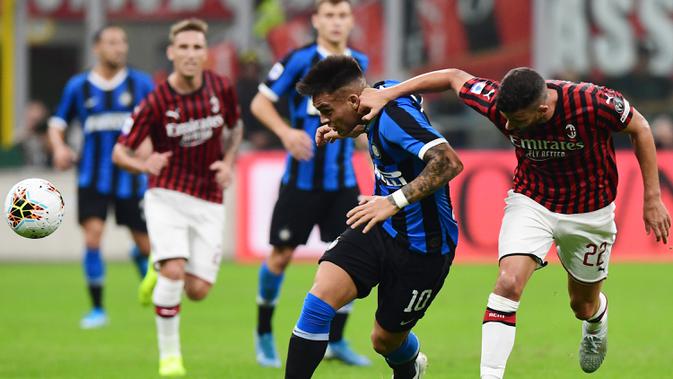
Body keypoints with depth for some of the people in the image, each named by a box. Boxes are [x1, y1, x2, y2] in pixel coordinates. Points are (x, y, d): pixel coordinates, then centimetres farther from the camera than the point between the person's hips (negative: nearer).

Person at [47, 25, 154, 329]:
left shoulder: (141, 84, 1)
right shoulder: (78, 86, 2)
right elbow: (58, 122, 11)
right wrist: (59, 147, -9)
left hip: (131, 178, 1)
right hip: (93, 179, -1)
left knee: (146, 245, 5)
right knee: (92, 238, -15)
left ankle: (140, 259, 44)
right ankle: (97, 309, -5)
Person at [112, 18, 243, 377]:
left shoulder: (222, 89, -3)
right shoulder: (156, 102, -12)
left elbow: (235, 128, 17)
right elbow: (120, 151, -6)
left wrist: (228, 162, -1)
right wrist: (145, 164, -28)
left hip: (209, 201, 3)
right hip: (167, 196, -3)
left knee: (198, 290, -4)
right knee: (173, 272, -23)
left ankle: (160, 270, 32)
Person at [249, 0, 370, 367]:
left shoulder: (357, 63, 7)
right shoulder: (299, 60, -9)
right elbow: (260, 102, -8)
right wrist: (286, 132, -23)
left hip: (342, 182, 4)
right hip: (302, 180, -4)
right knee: (281, 255, 4)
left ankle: (335, 340, 10)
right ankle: (264, 333, 24)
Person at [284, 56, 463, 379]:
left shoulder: (395, 116, -28)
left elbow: (448, 162, -42)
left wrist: (395, 201, -49)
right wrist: (346, 130, 14)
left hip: (421, 246, -7)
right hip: (381, 229, 7)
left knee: (386, 340, 8)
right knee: (320, 297, -15)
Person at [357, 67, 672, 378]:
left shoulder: (592, 103, -33)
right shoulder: (499, 102, -26)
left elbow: (640, 128, -15)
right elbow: (453, 77, -8)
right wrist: (386, 94, -13)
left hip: (589, 212, -1)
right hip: (531, 202, 1)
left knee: (583, 305, 16)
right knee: (509, 282, -23)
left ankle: (596, 322, 54)